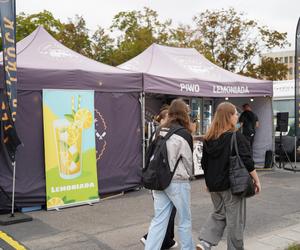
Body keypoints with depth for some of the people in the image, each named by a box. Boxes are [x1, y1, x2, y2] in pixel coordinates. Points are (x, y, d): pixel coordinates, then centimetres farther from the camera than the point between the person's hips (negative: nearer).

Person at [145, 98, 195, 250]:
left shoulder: (160, 132, 4)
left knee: (158, 220, 10)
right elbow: (188, 159, -5)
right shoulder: (184, 135, -12)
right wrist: (189, 175, 14)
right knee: (185, 220, 12)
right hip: (177, 182, -5)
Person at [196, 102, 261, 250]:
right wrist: (256, 180, -4)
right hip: (232, 185, -6)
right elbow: (247, 162, -16)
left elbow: (204, 164, 10)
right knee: (235, 219, 9)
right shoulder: (236, 137, -16)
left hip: (214, 185, 6)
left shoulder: (209, 138, 3)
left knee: (219, 213, 20)